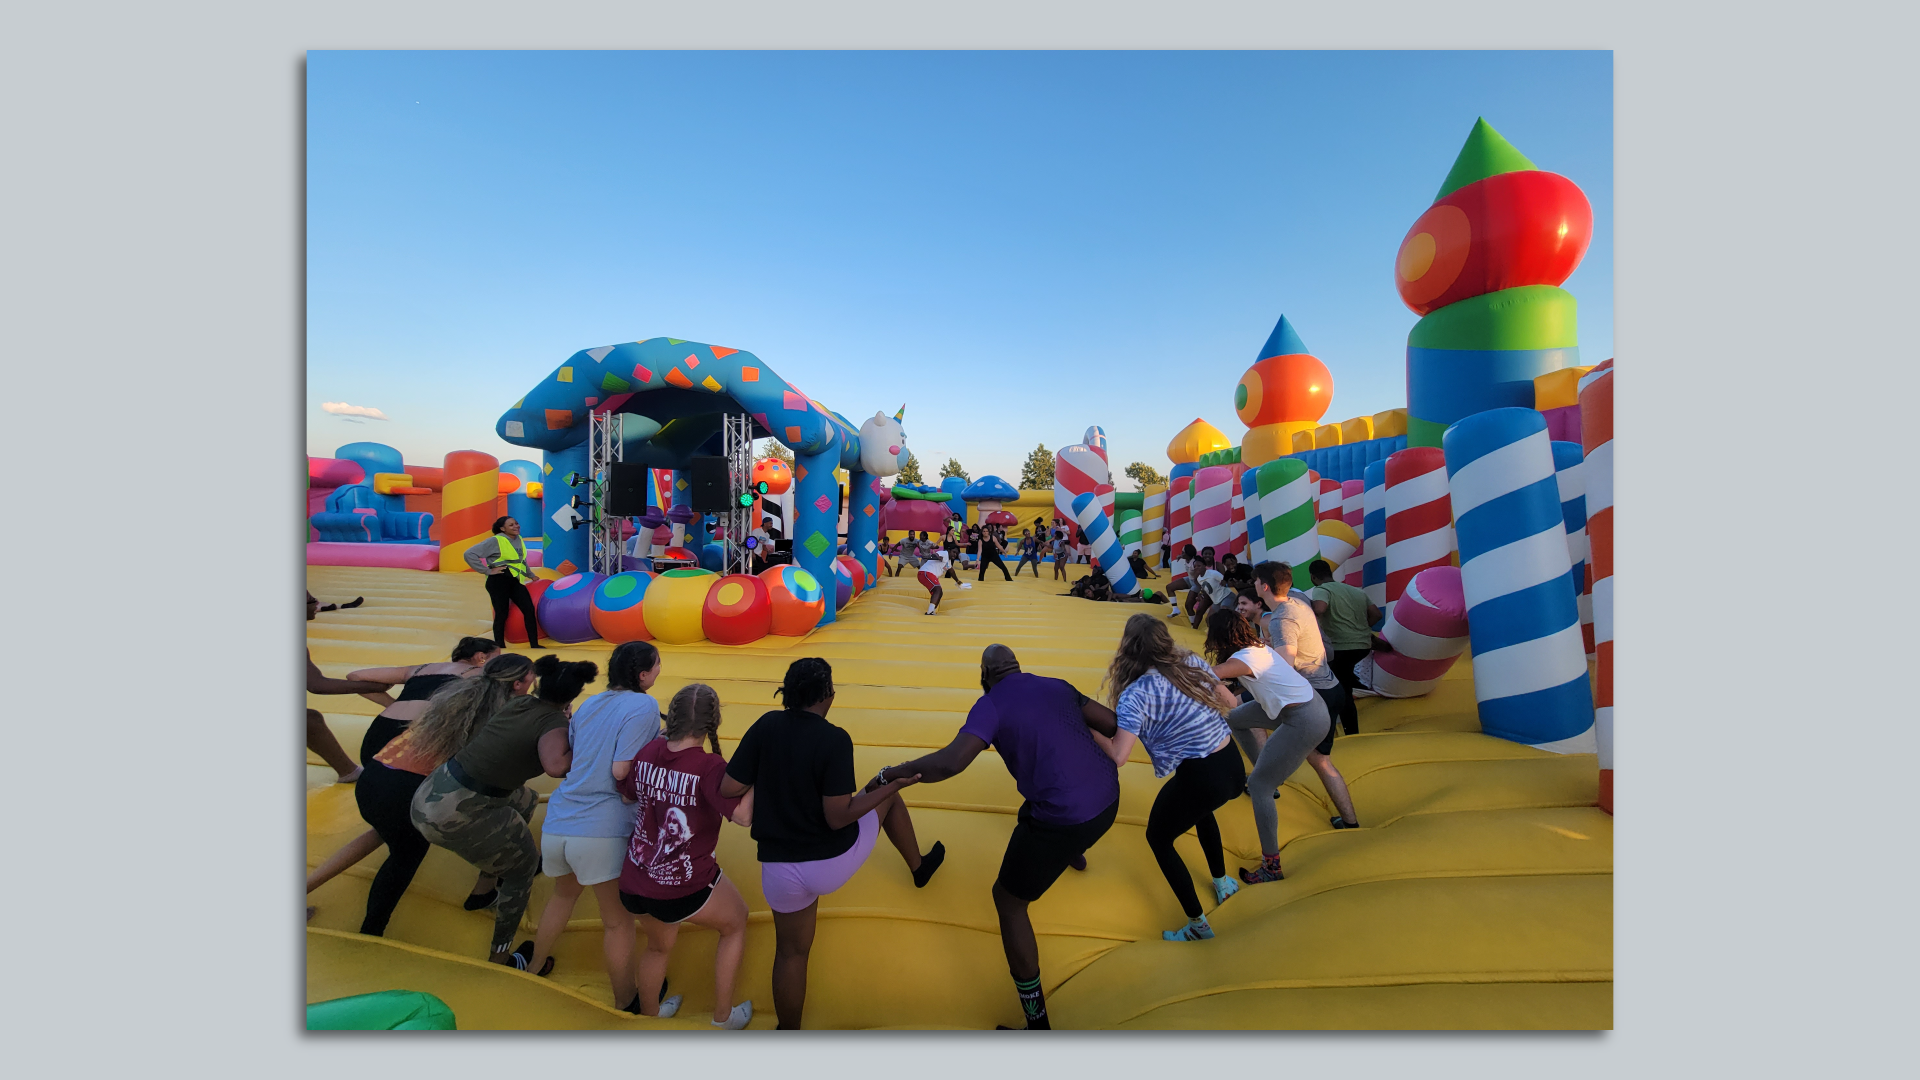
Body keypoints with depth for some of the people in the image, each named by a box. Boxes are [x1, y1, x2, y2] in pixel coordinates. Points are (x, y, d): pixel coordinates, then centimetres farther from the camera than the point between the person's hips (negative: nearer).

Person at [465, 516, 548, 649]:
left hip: (515, 581, 6)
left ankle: (534, 645, 2)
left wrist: (531, 575, 33)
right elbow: (470, 554, -12)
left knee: (529, 610, -3)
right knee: (501, 614, -1)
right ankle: (500, 647, 10)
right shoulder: (495, 541, -7)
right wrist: (488, 571, -12)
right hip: (499, 581, -6)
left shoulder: (519, 539, 14)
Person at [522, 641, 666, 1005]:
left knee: (563, 895, 35)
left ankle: (534, 966, 55)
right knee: (618, 921, 12)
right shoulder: (644, 706, -13)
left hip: (556, 824, 8)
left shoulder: (587, 705, 11)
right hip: (602, 831, -7)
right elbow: (621, 771, -21)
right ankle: (625, 1003, 28)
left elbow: (565, 759, 19)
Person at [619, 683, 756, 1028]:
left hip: (633, 883, 6)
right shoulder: (709, 767, -26)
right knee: (735, 923, 24)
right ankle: (723, 1015, 34)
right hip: (685, 887, -6)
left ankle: (647, 1013, 57)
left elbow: (624, 793, 13)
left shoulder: (647, 751, -7)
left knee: (659, 944, 35)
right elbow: (745, 815, -31)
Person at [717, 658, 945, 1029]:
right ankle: (919, 867, 44)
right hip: (835, 863, -3)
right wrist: (893, 784, -14)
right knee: (890, 798, 22)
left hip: (780, 870, 3)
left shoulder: (765, 726, -12)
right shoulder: (835, 740, -23)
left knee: (791, 953, 26)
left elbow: (727, 789, -10)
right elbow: (838, 818, -22)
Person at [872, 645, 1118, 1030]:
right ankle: (1074, 854, 76)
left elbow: (950, 761, -25)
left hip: (1062, 820, -8)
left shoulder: (991, 705, -10)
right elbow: (1114, 724, 6)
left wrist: (891, 773, -13)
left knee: (1008, 900, 15)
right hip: (1109, 798, 8)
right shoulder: (1058, 686, 6)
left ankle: (1037, 1023, 20)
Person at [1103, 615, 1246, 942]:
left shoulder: (1135, 695, -21)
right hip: (1234, 767, 7)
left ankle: (1198, 925, 29)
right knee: (1200, 809, 39)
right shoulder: (1193, 663, -3)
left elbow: (1117, 757, -25)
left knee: (1159, 839, 21)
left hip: (1198, 778, -7)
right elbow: (1230, 701, 10)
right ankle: (1222, 883, 54)